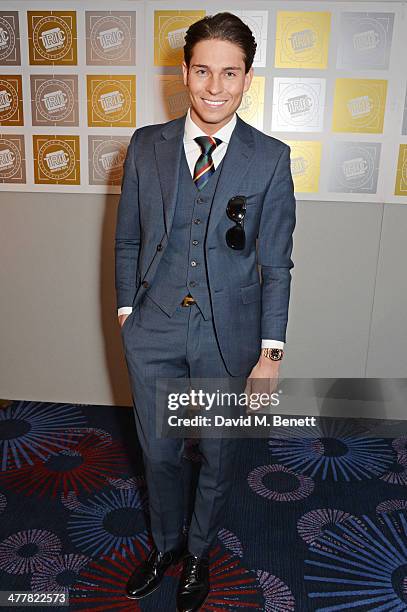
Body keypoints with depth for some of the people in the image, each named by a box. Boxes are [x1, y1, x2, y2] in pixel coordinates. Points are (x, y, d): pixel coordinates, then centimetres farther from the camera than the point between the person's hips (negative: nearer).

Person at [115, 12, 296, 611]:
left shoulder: (271, 159, -6)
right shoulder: (146, 146, 0)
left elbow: (276, 264, -6)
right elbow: (128, 240, 7)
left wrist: (271, 353, -8)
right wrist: (127, 311, 2)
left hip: (230, 336, -1)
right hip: (154, 333, 2)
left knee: (218, 456, 16)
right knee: (158, 453, 17)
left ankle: (198, 550, 45)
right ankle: (165, 544, 46)